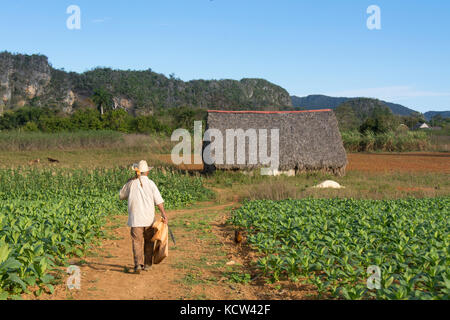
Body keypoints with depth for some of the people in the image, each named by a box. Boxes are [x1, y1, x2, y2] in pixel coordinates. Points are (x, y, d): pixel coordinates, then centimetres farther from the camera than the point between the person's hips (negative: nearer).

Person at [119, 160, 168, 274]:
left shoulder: (131, 183, 2)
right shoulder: (150, 183, 0)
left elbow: (122, 196, 17)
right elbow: (158, 200, -11)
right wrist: (163, 213, -18)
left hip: (135, 219, 0)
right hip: (149, 218, 0)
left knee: (137, 242, 0)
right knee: (149, 241, 16)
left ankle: (138, 264, -15)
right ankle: (147, 264, 21)